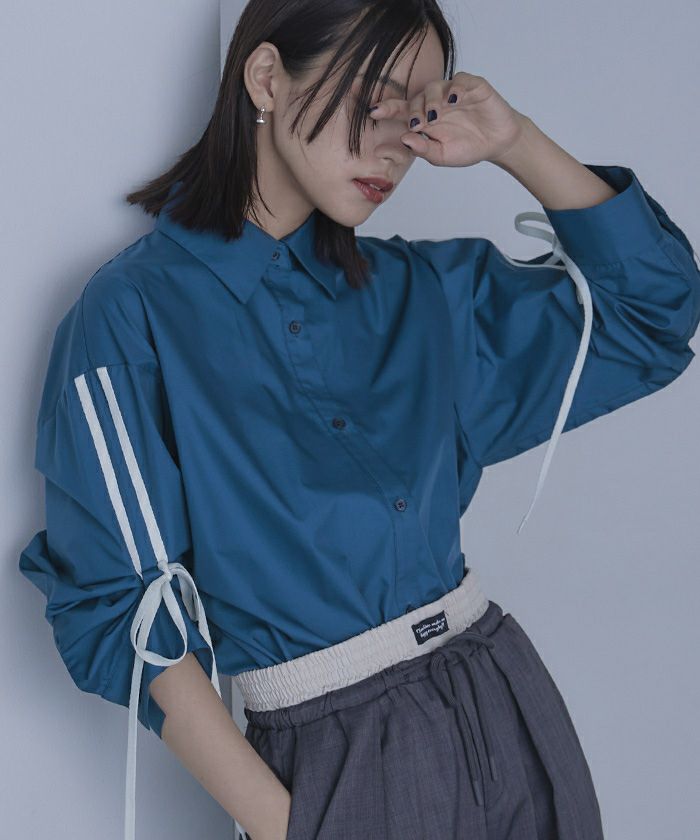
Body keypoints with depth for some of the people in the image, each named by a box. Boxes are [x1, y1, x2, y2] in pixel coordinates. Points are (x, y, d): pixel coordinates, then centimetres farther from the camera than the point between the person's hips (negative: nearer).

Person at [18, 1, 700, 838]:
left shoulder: (418, 289, 6)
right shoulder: (134, 313, -9)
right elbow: (122, 610, -10)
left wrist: (517, 144, 0)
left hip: (506, 709, 6)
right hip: (333, 763, -5)